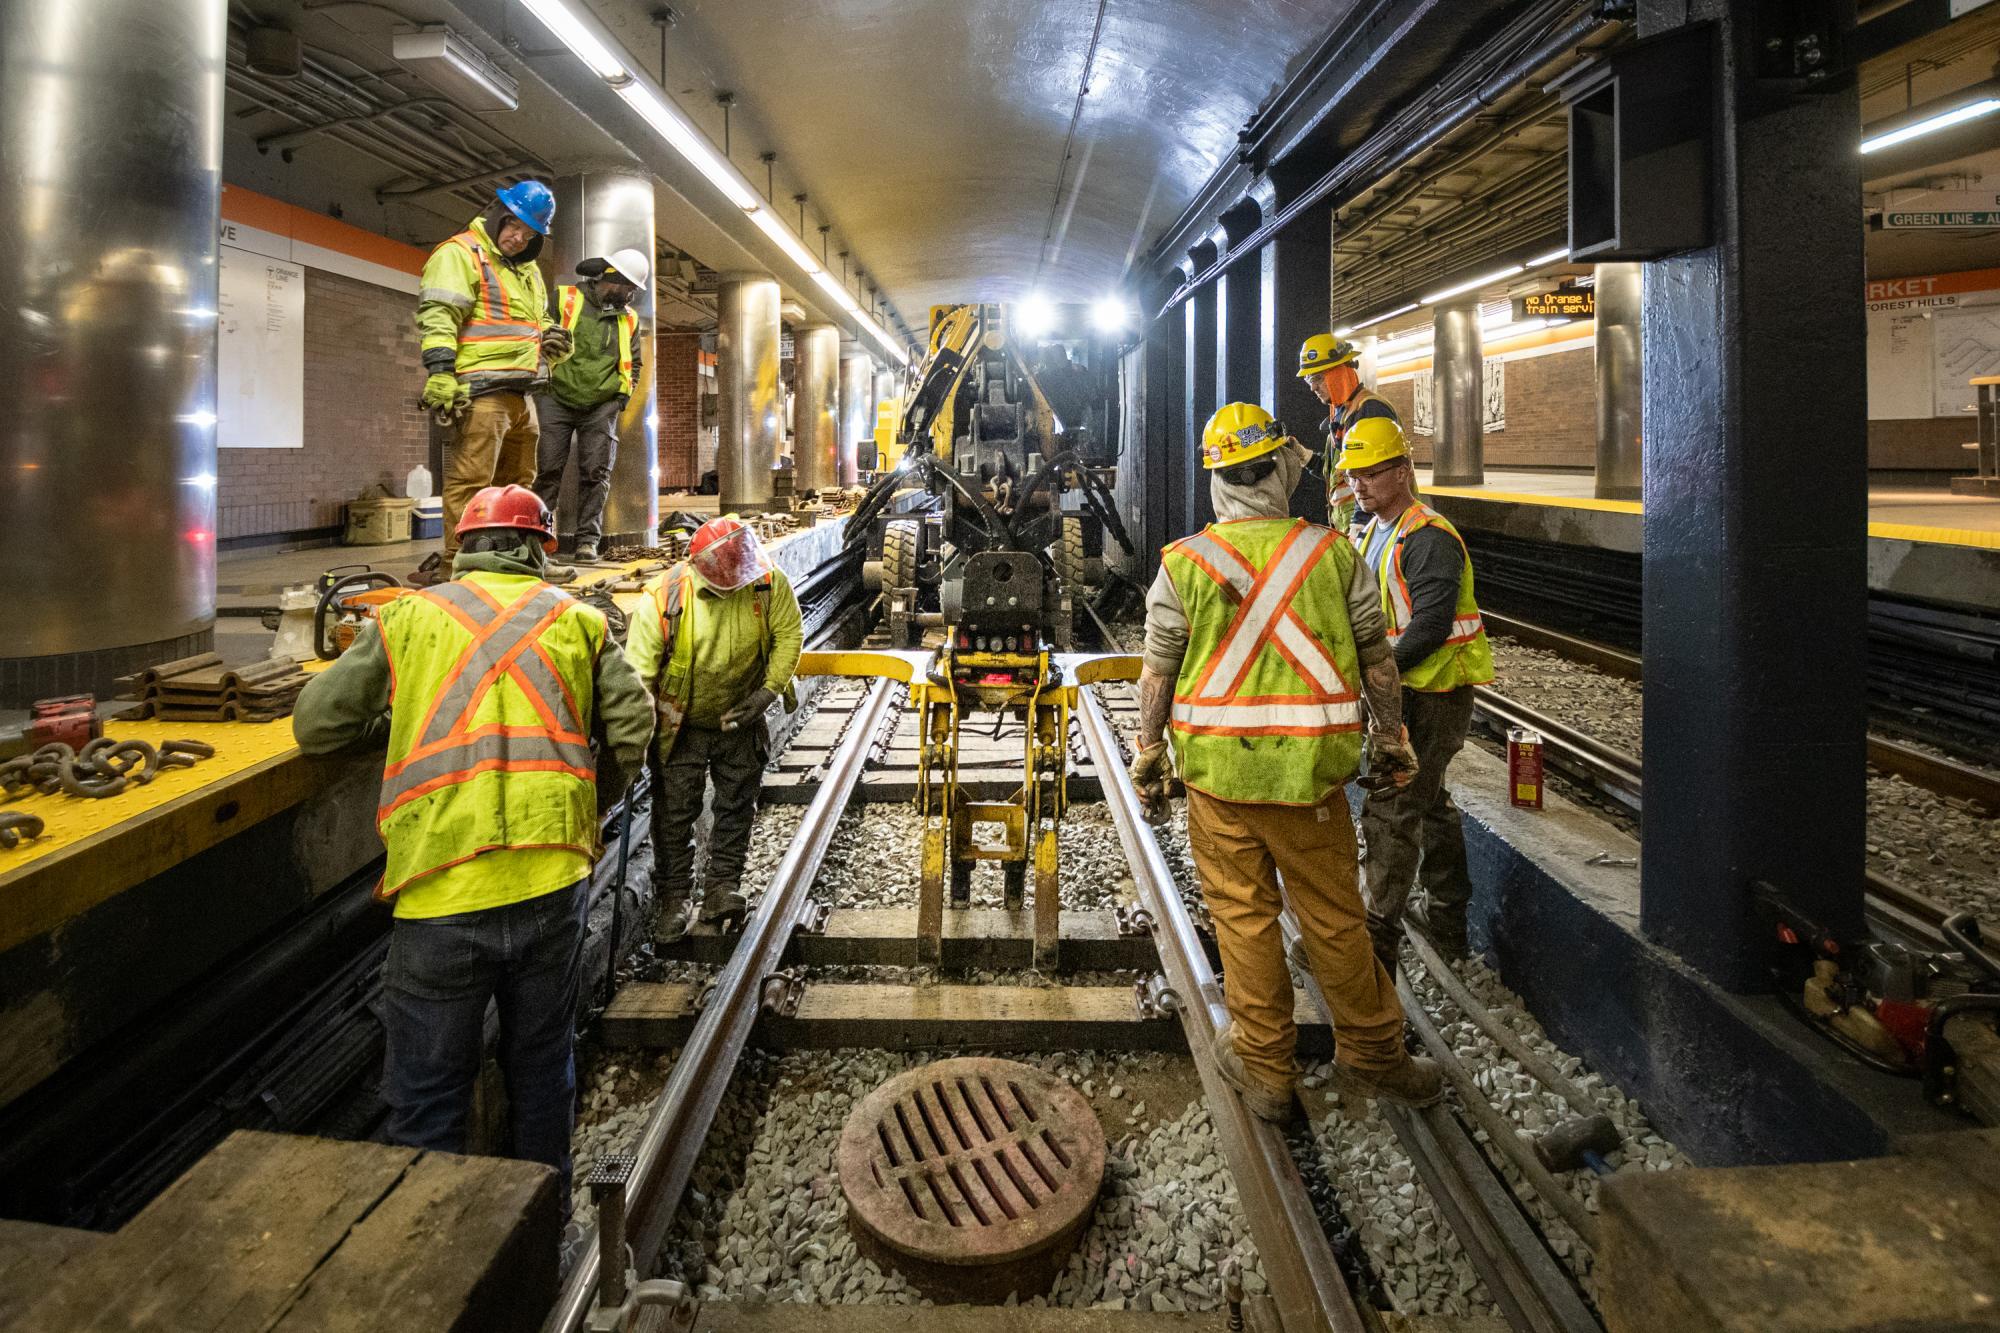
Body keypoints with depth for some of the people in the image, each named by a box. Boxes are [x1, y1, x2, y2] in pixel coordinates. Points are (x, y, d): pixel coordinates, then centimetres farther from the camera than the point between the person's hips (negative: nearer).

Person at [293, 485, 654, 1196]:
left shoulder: (408, 617, 7)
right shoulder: (575, 618, 9)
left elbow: (315, 724, 7)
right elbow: (632, 728, 5)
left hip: (440, 893, -2)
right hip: (552, 881, 2)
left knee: (428, 1098, 11)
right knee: (542, 1067, 21)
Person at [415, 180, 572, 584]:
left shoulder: (528, 270, 24)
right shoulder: (459, 254, -3)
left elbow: (539, 322, 35)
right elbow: (438, 317, -13)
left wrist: (554, 338, 11)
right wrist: (440, 372, -24)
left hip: (521, 394, 9)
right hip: (480, 391, -9)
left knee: (517, 481, 14)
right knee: (471, 479, -12)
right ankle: (454, 563, -10)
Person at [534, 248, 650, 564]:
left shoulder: (628, 319, 13)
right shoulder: (564, 299, 0)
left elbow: (635, 362, 23)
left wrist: (623, 394, 9)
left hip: (601, 408, 3)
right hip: (556, 401, -3)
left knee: (596, 474, -1)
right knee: (548, 470, -5)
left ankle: (588, 539, 4)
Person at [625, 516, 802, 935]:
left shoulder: (770, 581, -20)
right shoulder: (664, 598, -25)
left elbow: (789, 635, -6)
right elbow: (638, 673, -19)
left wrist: (769, 691, -15)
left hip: (741, 721, 2)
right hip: (682, 726, -2)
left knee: (737, 806, 10)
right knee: (674, 813, 5)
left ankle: (721, 890, 25)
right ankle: (673, 897, 21)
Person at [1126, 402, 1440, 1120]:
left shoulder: (1182, 564, -4)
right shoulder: (1333, 553, -2)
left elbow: (1158, 672, -1)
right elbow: (1375, 656, 5)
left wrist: (1147, 760, 9)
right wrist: (1390, 739, 18)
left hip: (1217, 768, 0)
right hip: (1309, 767, 1)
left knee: (1243, 914, 11)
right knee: (1333, 915, 13)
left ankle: (1263, 1067, 24)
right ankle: (1371, 1053, 31)